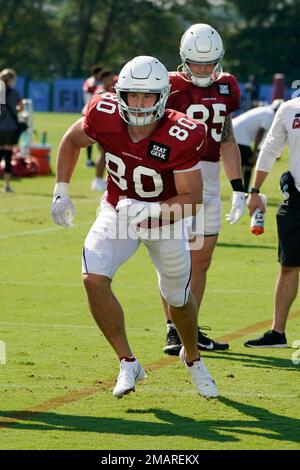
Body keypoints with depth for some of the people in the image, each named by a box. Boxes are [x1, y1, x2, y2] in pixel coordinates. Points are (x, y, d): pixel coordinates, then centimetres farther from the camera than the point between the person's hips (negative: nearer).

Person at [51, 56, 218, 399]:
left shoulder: (182, 137, -31)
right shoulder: (105, 116, -24)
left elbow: (191, 200, -23)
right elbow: (71, 141, -1)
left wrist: (150, 212, -38)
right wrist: (61, 191, -5)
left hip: (166, 218, -1)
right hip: (117, 212, 1)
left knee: (178, 297, 14)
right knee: (94, 278, -22)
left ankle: (192, 357, 47)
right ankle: (127, 363, -7)